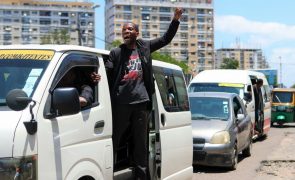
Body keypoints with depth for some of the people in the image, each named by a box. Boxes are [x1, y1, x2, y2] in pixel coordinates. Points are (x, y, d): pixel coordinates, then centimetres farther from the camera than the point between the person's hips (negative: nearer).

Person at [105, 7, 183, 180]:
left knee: (141, 142, 10)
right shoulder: (116, 53, 3)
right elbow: (106, 72, -6)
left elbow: (166, 39, 18)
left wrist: (176, 20, 10)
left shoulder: (144, 47, 11)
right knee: (114, 139, 1)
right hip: (120, 103, -2)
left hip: (141, 102, 3)